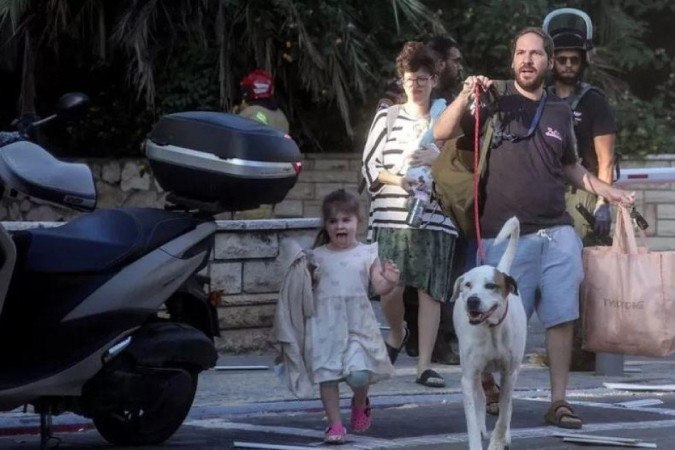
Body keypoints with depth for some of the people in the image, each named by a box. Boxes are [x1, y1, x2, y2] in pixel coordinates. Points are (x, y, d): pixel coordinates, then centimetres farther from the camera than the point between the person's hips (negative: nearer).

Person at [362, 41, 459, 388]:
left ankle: (424, 365, 1)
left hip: (435, 218, 0)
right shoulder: (387, 118, 13)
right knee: (389, 289, -8)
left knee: (430, 291, -3)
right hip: (391, 216, 0)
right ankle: (397, 333, 24)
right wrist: (399, 180, -8)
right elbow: (369, 167, 10)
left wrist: (437, 159, -11)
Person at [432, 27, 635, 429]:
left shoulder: (560, 113, 12)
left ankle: (559, 401, 5)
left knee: (562, 317, -1)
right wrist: (465, 96, -21)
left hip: (558, 233, 3)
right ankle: (485, 380, 26)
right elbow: (441, 134, -8)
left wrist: (609, 191, 14)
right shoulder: (495, 103, 1)